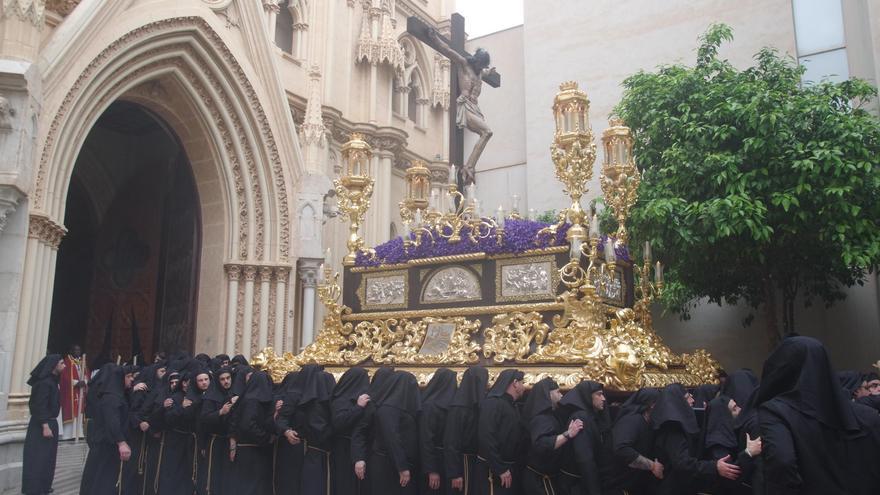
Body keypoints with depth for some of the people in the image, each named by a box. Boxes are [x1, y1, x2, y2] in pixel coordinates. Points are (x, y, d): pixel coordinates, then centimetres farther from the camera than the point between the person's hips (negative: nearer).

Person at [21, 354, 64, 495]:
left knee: (47, 457, 15)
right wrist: (45, 426, -24)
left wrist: (50, 425, 18)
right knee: (39, 458, -3)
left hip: (50, 422, 10)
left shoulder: (52, 381, 10)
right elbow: (39, 406, -22)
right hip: (41, 425, -10)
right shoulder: (44, 382, -18)